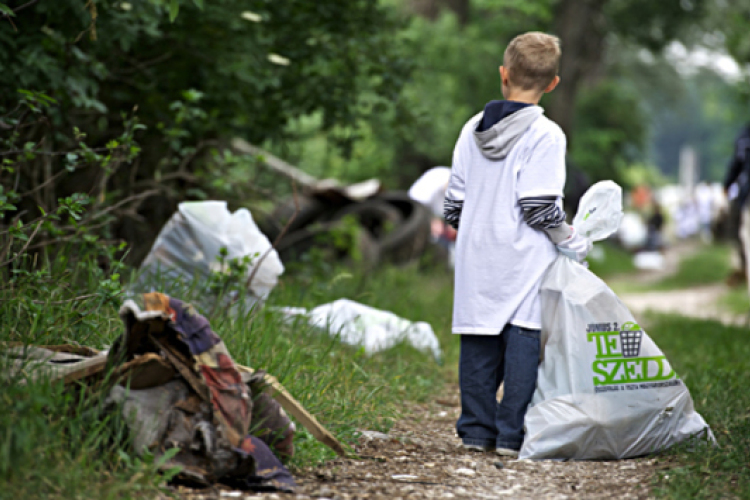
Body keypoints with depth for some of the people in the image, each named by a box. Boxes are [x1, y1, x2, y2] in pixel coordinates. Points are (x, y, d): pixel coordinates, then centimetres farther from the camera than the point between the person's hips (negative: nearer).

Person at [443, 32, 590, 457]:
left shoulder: (472, 130, 8)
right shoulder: (546, 135, -10)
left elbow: (455, 202, 11)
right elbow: (539, 206, -15)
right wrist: (574, 243, -2)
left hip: (478, 261, 5)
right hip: (525, 261, -5)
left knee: (479, 346, 11)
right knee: (524, 342, -1)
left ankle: (477, 429, 14)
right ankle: (512, 434, -2)